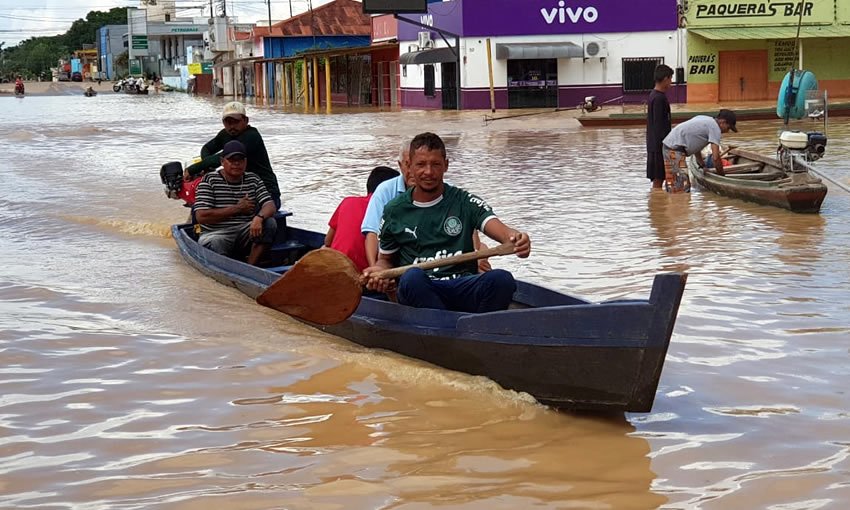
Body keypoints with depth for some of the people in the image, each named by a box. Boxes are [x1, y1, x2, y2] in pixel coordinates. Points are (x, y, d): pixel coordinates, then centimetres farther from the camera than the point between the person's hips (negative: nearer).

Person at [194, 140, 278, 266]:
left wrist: (259, 217, -26)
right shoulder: (209, 180, -1)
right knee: (215, 245, -39)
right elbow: (201, 216, -12)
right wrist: (237, 209, -11)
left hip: (245, 234, 4)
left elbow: (270, 206, 0)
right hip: (216, 234, -4)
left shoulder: (253, 180, 12)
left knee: (270, 223, -23)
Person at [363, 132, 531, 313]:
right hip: (417, 292, 0)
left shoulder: (465, 202, 10)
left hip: (463, 288, 0)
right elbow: (386, 259, 23)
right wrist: (379, 272, -3)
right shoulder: (394, 211, 13)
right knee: (411, 277, -36)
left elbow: (496, 227, -6)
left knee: (502, 279, -31)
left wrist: (514, 238, -32)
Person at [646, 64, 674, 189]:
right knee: (658, 179, -5)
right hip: (659, 146, -9)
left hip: (655, 145, 9)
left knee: (658, 178, 12)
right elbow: (658, 125, -20)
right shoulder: (659, 98, -17)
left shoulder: (654, 95, 13)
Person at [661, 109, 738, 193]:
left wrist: (702, 164, 37)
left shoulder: (706, 120, 21)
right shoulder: (715, 128, -7)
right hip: (675, 148, -10)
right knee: (681, 189, -13)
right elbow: (715, 158, -12)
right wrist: (721, 174, 1)